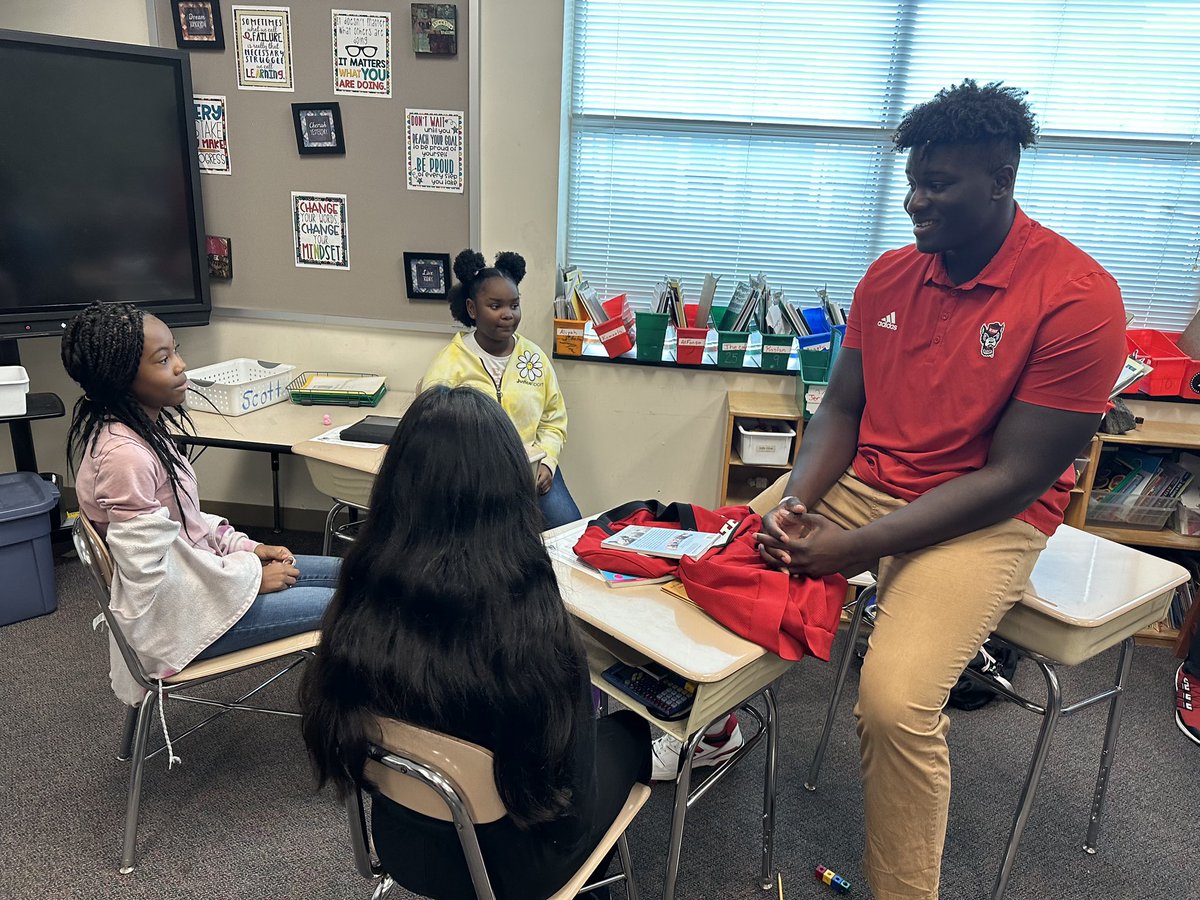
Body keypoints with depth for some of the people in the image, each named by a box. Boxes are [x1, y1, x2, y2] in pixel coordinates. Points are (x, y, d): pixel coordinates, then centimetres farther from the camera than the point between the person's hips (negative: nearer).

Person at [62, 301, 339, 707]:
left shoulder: (145, 425, 0)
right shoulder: (124, 455, -29)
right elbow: (152, 577, -27)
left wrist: (244, 547, 0)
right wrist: (254, 575, -17)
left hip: (191, 565, 9)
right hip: (174, 616, -9)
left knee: (343, 573, 8)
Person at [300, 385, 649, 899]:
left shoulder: (359, 603, -22)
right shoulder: (537, 631, -36)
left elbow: (336, 734, -4)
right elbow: (573, 793, -21)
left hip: (403, 842, 4)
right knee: (627, 730, 23)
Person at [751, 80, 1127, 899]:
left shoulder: (1078, 299, -16)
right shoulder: (888, 276, 2)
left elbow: (1013, 478, -18)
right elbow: (841, 409, 6)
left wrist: (854, 547, -24)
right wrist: (795, 500, -14)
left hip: (985, 518, -5)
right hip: (863, 485, 6)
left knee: (895, 700, -27)